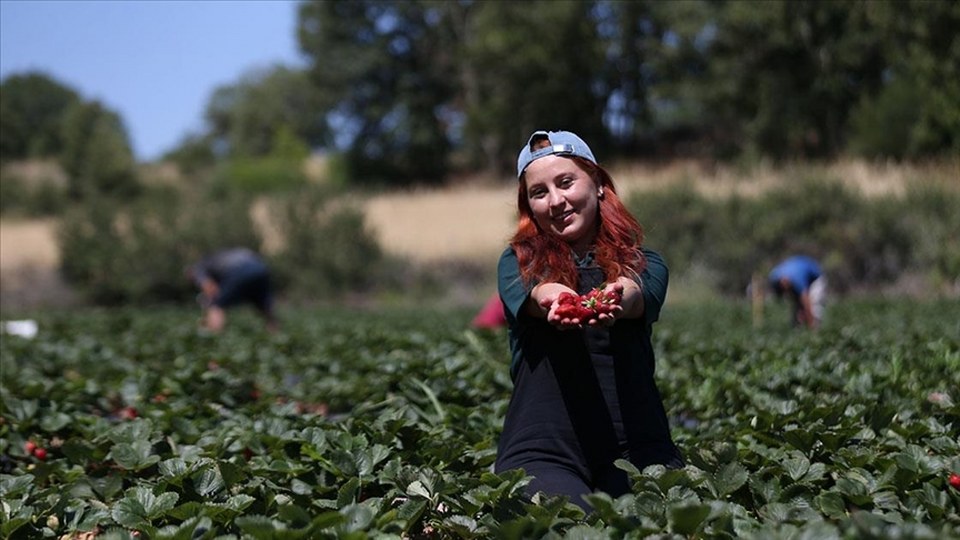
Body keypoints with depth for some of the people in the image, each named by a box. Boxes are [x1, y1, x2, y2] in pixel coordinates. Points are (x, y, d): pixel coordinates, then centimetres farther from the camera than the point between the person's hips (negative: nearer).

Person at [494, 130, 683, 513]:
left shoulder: (643, 264, 13)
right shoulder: (518, 262, 12)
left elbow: (637, 295, -12)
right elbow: (539, 292, -13)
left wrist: (615, 298, -38)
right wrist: (557, 299, -39)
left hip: (637, 448, 1)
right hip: (542, 450, -1)